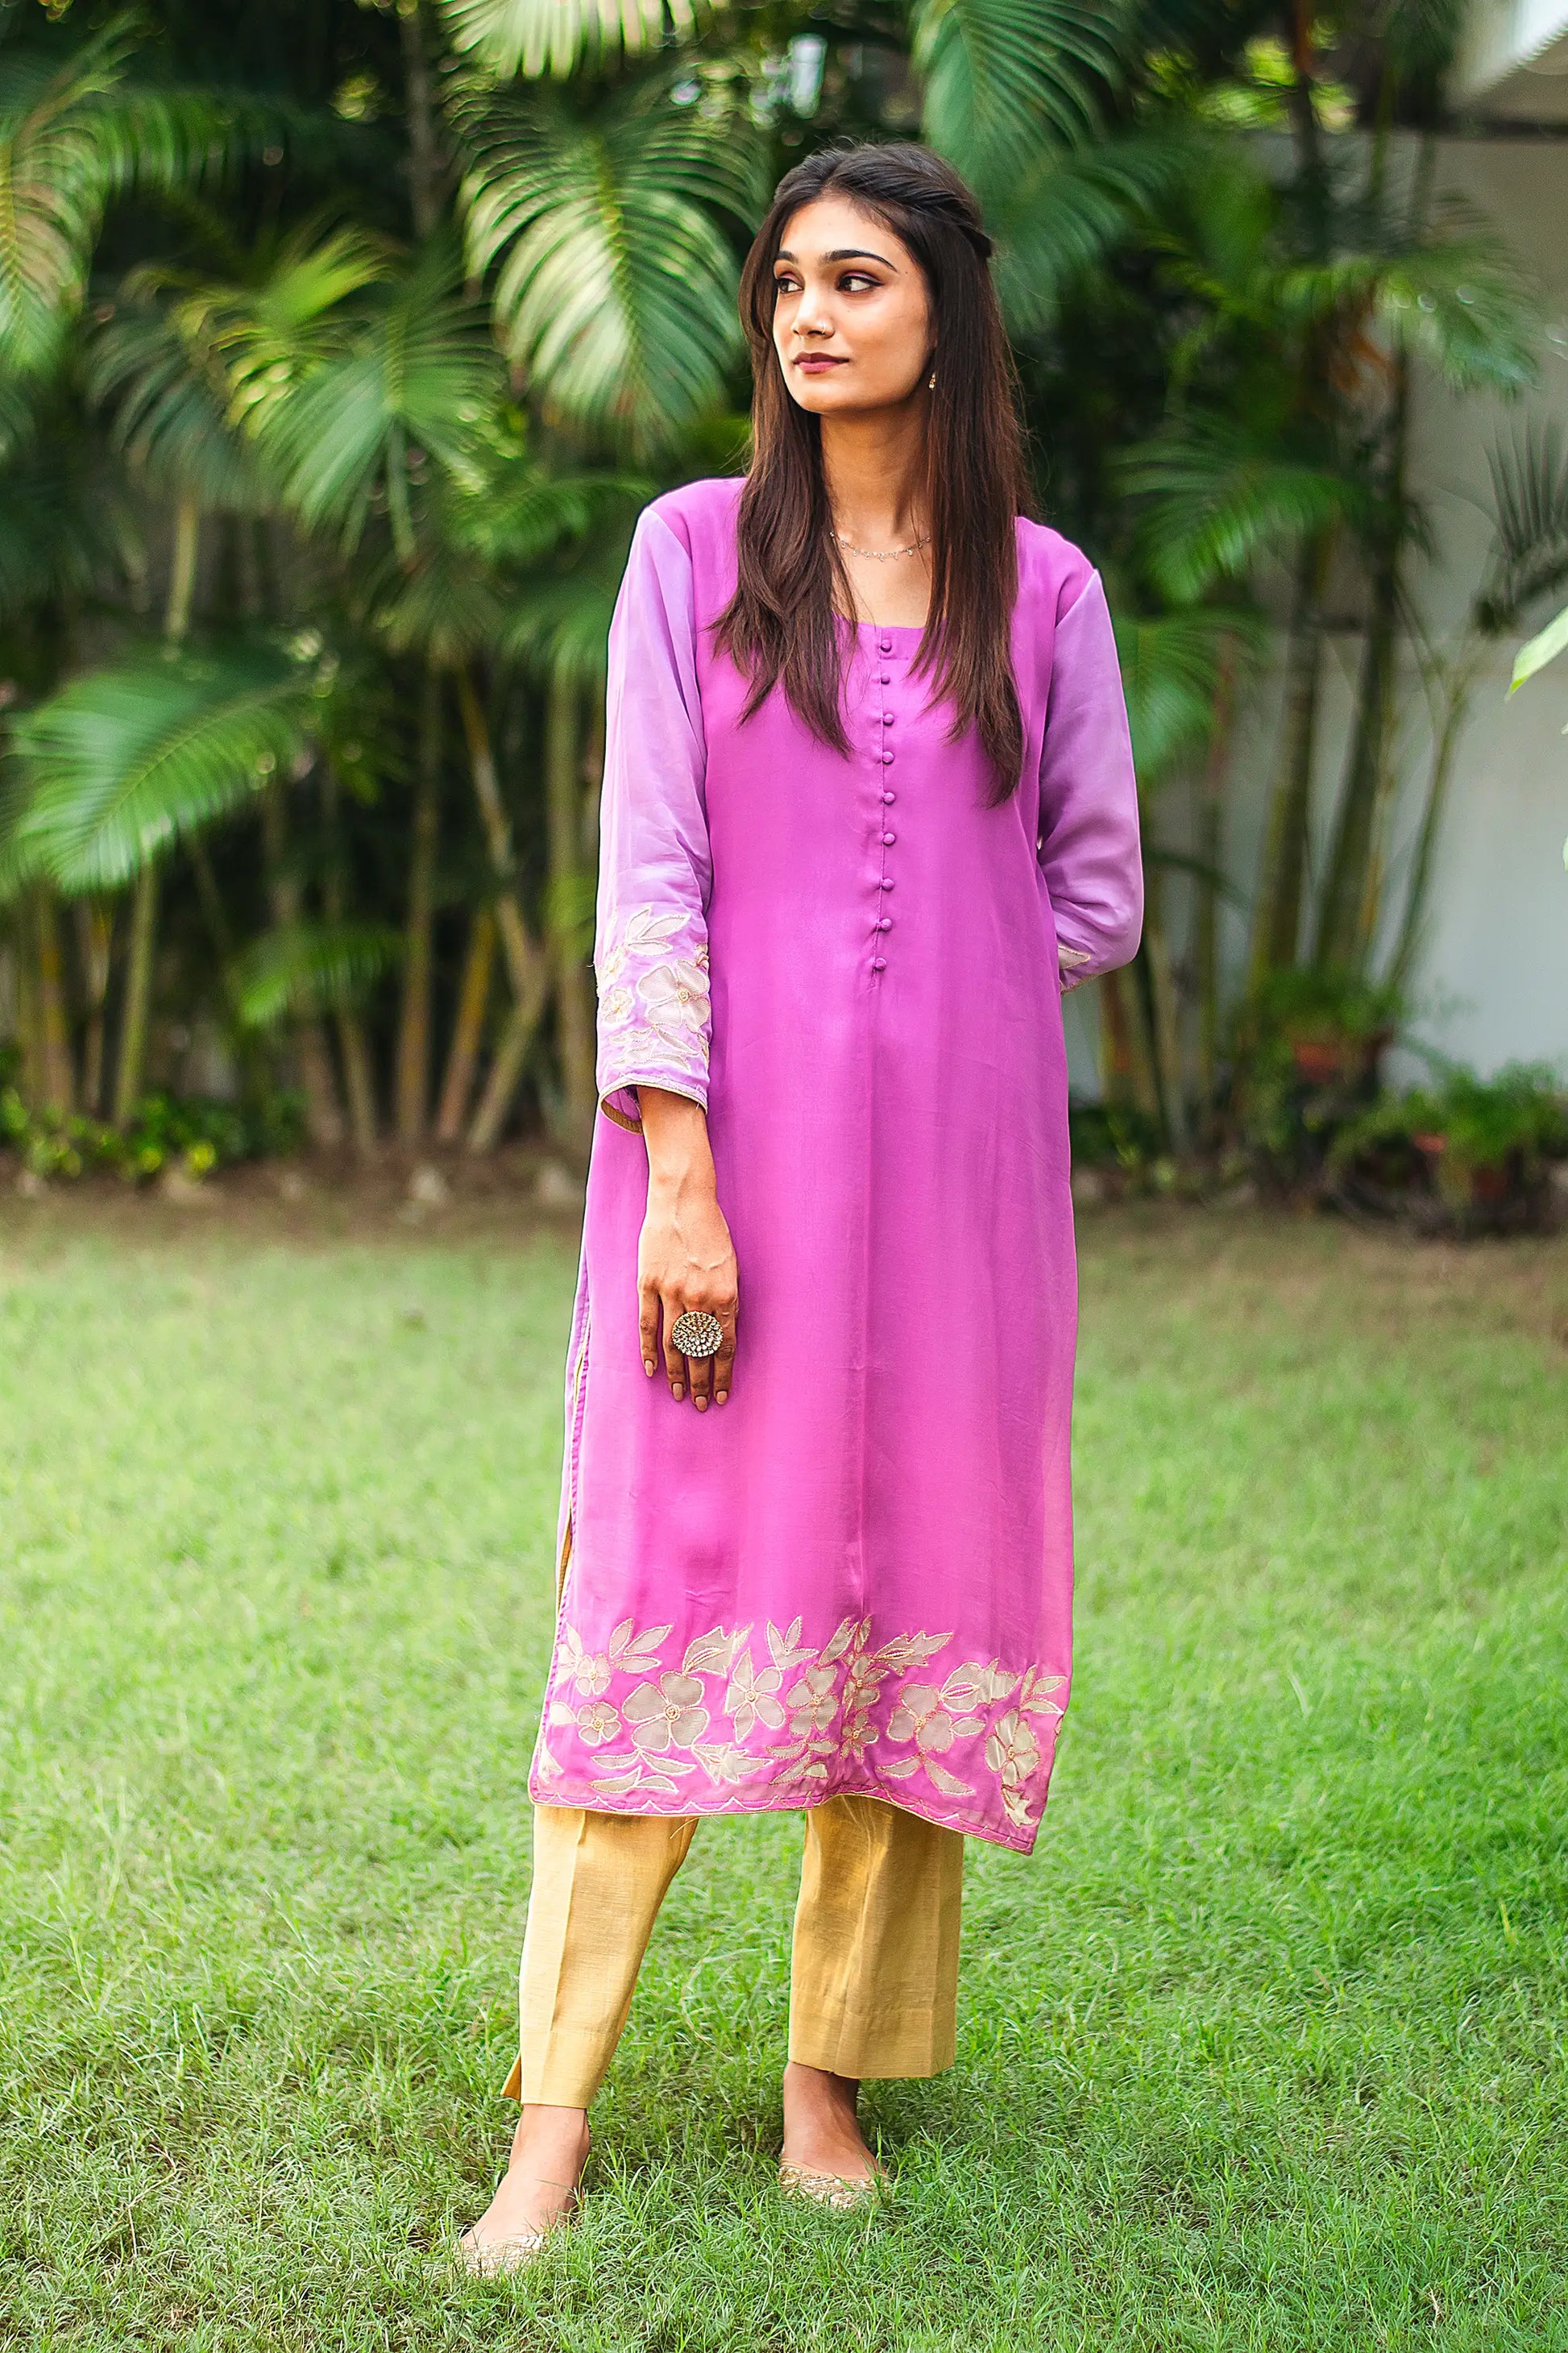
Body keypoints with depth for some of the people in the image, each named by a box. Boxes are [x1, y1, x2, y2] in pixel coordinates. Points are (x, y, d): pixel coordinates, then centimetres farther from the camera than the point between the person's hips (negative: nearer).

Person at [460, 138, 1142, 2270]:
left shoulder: (1041, 588, 8)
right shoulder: (695, 550, 4)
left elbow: (1096, 897, 14)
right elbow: (647, 876, -4)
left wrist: (915, 984, 5)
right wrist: (677, 1173, -12)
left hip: (957, 1154, 2)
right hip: (735, 1143, -2)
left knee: (919, 1573, 4)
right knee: (668, 1582, -4)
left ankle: (834, 2080, 17)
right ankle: (556, 2113, 3)